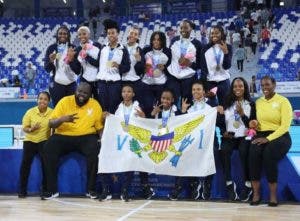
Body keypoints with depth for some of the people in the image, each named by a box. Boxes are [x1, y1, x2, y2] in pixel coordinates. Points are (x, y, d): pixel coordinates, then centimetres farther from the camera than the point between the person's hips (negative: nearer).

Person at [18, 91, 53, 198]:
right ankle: (22, 189, -6)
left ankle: (45, 188, -10)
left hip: (44, 140, -1)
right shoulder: (30, 112, 1)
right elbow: (24, 128, 3)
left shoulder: (52, 113, -2)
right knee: (25, 160, -19)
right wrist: (31, 129, -18)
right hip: (30, 140, 1)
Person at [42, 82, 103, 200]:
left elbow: (100, 127, 5)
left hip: (86, 137, 0)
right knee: (48, 148, -27)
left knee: (95, 149, -31)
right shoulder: (65, 101, -1)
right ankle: (52, 190, -17)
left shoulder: (95, 105, 3)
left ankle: (91, 189, -16)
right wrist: (62, 119, -24)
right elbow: (51, 123, -4)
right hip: (63, 136, 0)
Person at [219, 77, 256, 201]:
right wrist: (223, 132, -6)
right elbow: (221, 122, 12)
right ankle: (229, 183, -23)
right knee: (224, 150, -31)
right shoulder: (227, 104, 15)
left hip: (245, 137, -2)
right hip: (229, 137, 2)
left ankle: (248, 184, -21)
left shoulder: (251, 105, 7)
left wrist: (242, 114, -12)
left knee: (243, 151, -34)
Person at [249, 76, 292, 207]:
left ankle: (273, 194, -22)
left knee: (269, 153, -35)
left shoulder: (283, 101, -1)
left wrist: (268, 138, -19)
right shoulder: (258, 102, 14)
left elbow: (285, 126, -10)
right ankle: (256, 193, -24)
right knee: (254, 152, -31)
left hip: (280, 136, -3)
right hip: (261, 135, 3)